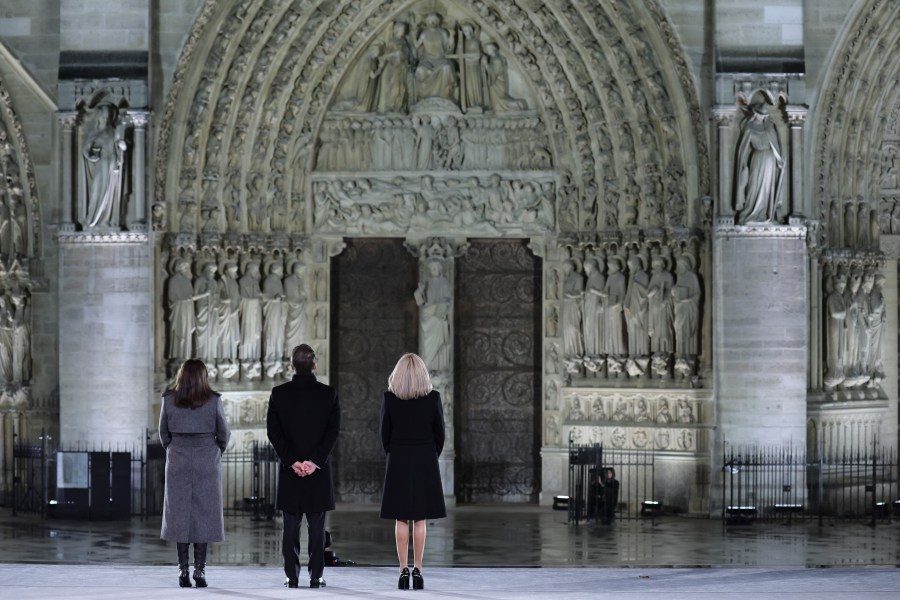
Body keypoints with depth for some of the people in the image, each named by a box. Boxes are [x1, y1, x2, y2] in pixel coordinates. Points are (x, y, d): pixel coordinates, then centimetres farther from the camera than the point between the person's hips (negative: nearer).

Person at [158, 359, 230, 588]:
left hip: (177, 462, 1)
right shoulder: (213, 400, -5)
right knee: (203, 514, 3)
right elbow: (224, 433, 2)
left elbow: (163, 433, 7)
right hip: (207, 462, -1)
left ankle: (183, 571, 1)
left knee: (180, 515, 5)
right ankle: (200, 570, -3)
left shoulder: (169, 399, -2)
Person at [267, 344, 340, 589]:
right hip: (319, 470, -1)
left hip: (289, 469, 1)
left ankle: (292, 576, 5)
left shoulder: (279, 394, -1)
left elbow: (273, 431, -5)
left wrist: (291, 461, -7)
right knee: (317, 527, 4)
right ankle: (316, 576, 3)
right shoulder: (329, 394, -3)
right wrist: (315, 461, -9)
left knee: (290, 526, 5)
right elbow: (333, 431, -7)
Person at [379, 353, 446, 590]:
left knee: (401, 520, 4)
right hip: (425, 463, 0)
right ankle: (417, 571, 2)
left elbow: (385, 433, -1)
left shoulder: (389, 398, -7)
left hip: (398, 463, 0)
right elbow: (440, 432, 0)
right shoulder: (433, 397, -6)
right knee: (420, 520, 5)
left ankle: (404, 571, -1)